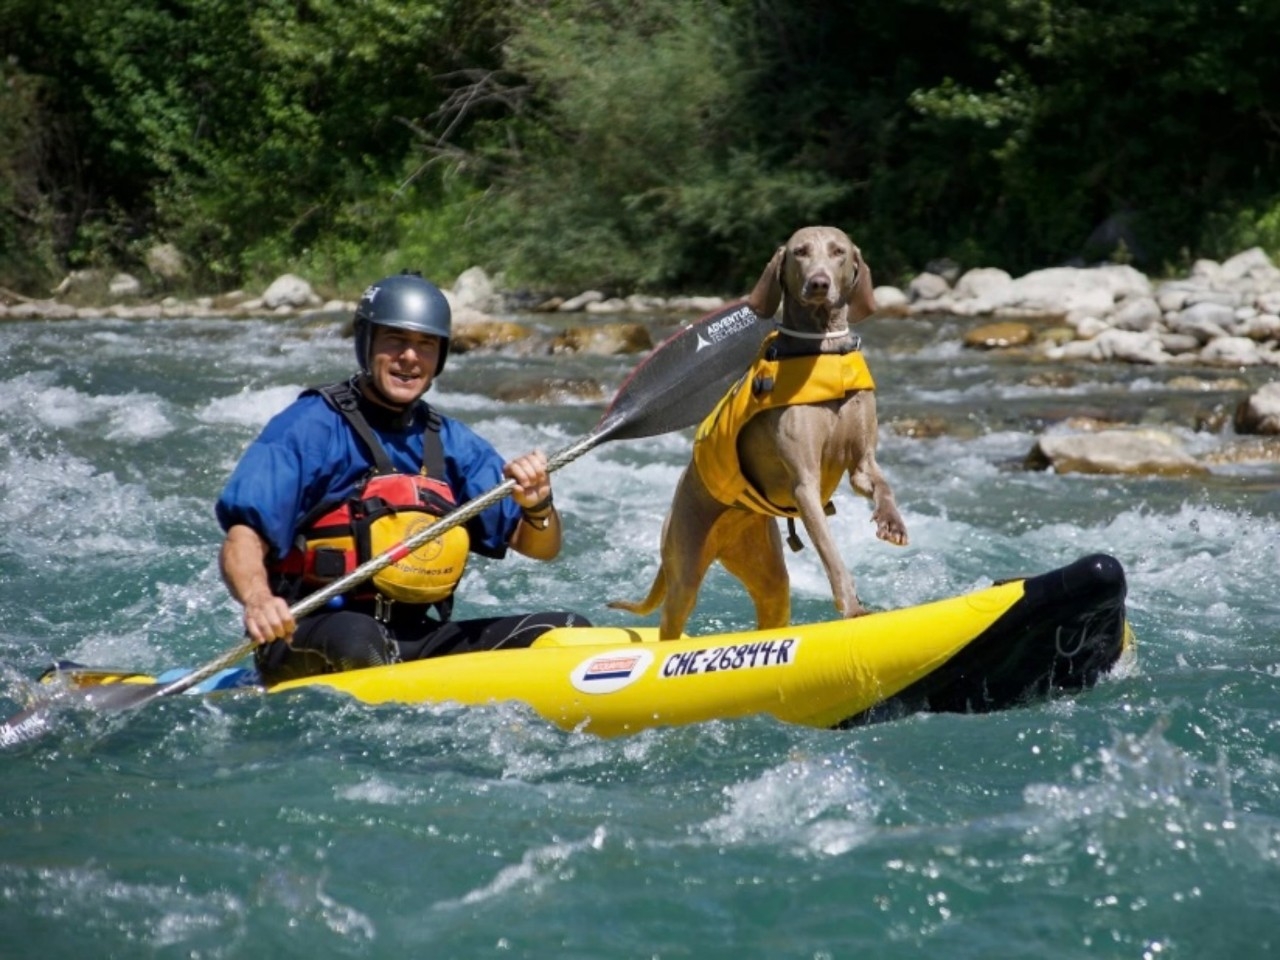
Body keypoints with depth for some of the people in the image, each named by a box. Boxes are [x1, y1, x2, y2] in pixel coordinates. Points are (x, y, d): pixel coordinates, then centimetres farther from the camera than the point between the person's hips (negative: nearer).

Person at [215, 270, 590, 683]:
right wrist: (257, 600, -37)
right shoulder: (309, 427, -3)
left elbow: (541, 548, 15)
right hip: (305, 647, -6)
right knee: (356, 640, -39)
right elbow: (242, 544, -14)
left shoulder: (451, 442, 15)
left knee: (565, 629, -8)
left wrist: (537, 508, -9)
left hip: (416, 642, 6)